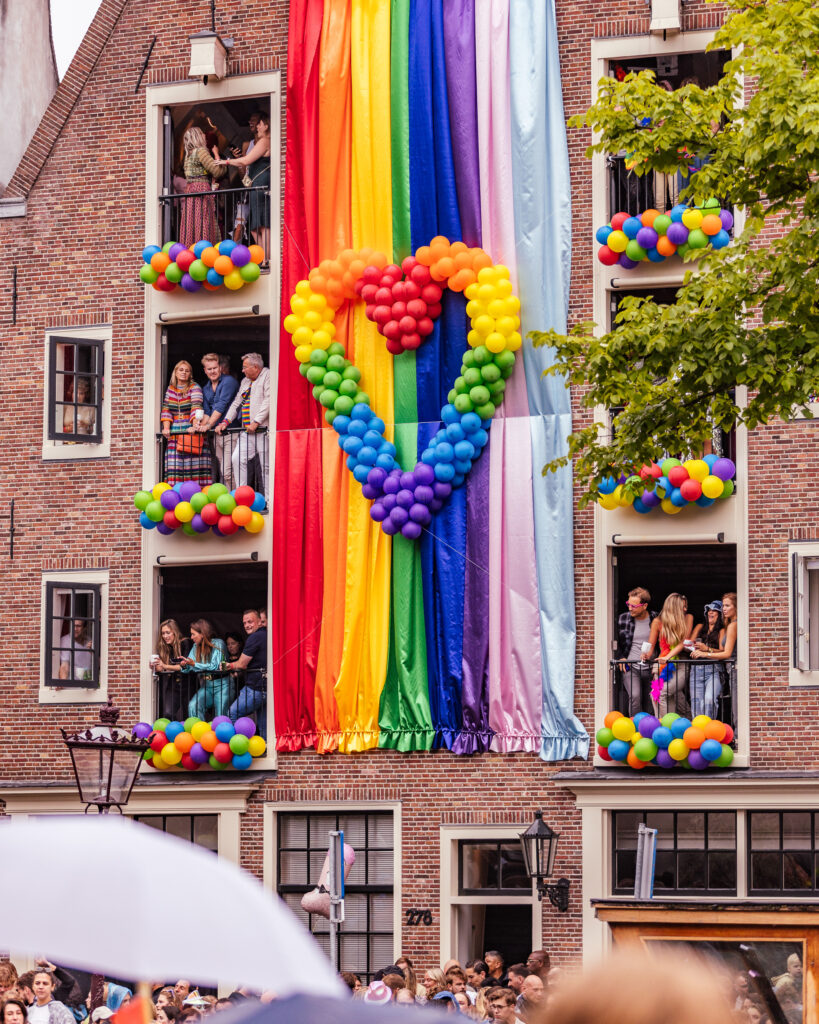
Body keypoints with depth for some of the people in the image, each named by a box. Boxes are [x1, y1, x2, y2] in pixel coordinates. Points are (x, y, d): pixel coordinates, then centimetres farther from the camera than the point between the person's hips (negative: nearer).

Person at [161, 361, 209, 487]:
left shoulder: (194, 388, 1)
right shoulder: (170, 389, 15)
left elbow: (196, 407, -13)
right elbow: (166, 410, 9)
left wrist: (195, 426, -27)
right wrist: (166, 428, -6)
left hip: (190, 431, -4)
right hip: (174, 433, 4)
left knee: (194, 465, -10)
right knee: (174, 466, -4)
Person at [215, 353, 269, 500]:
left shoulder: (268, 376, -3)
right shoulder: (245, 381, 23)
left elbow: (269, 401, -13)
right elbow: (236, 403, 27)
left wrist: (256, 422, -18)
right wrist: (225, 422, 15)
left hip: (262, 429, -8)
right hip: (247, 431, 8)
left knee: (265, 465, -7)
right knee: (237, 459, -4)